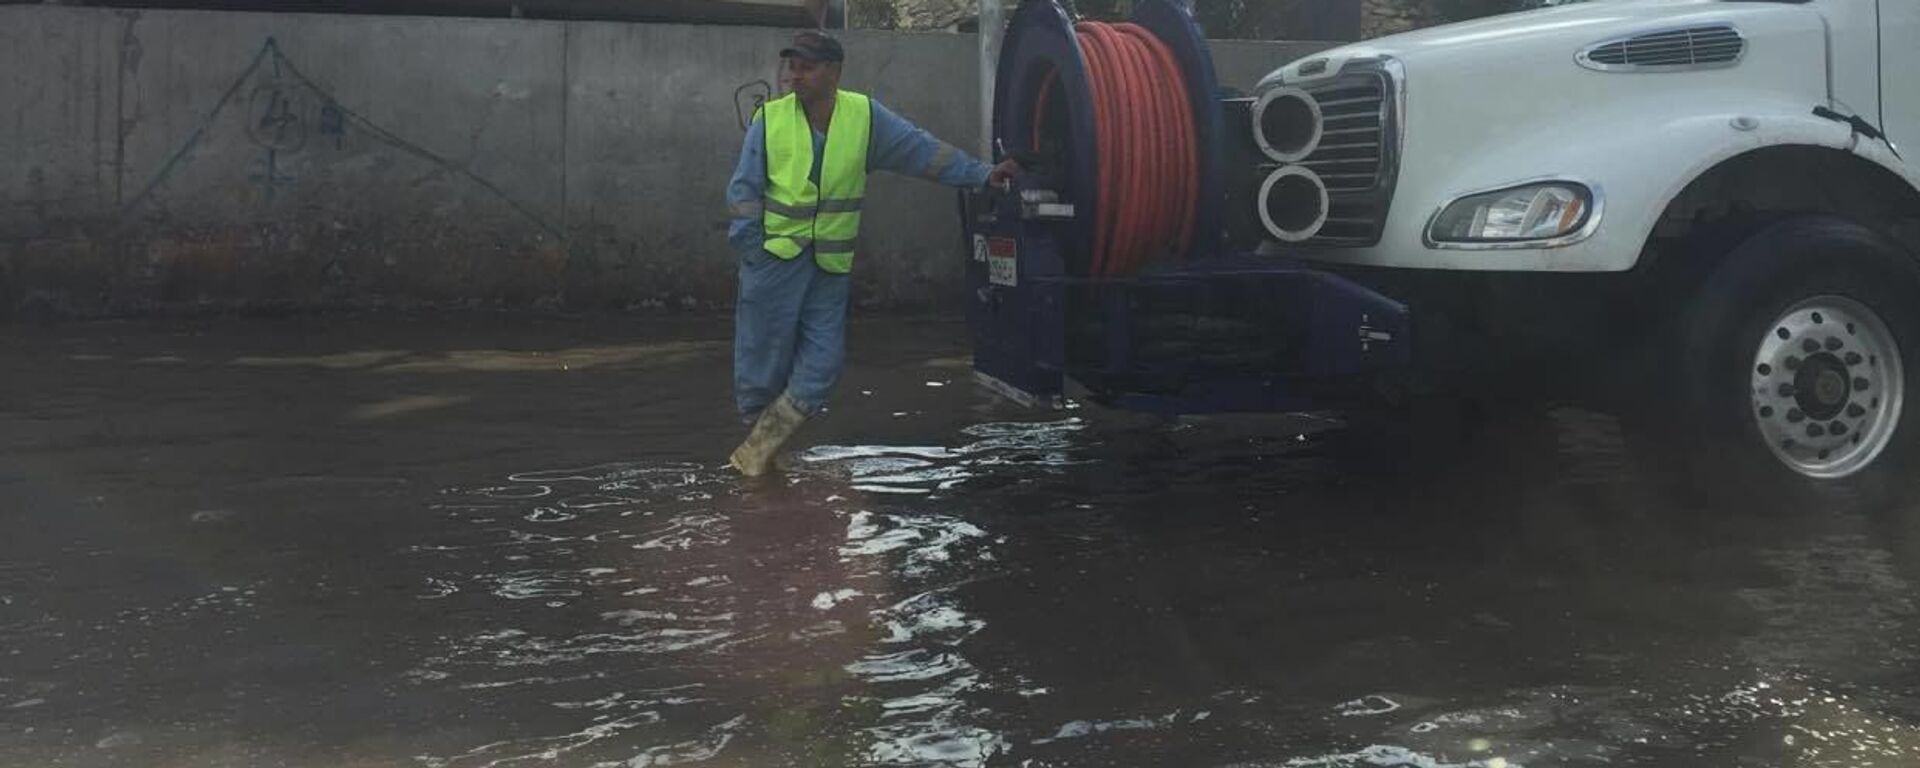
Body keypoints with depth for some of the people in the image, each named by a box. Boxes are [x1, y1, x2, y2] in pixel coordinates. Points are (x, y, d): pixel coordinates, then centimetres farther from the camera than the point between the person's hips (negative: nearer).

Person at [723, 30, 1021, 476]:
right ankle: (757, 440, 19)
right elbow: (743, 191, 0)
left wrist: (980, 175, -2)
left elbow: (923, 150, 2)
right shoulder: (770, 119, -4)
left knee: (823, 360, -1)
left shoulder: (865, 116, 0)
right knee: (764, 355, 1)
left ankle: (761, 445, 10)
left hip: (830, 265, 2)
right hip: (773, 257, -2)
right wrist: (749, 247, -7)